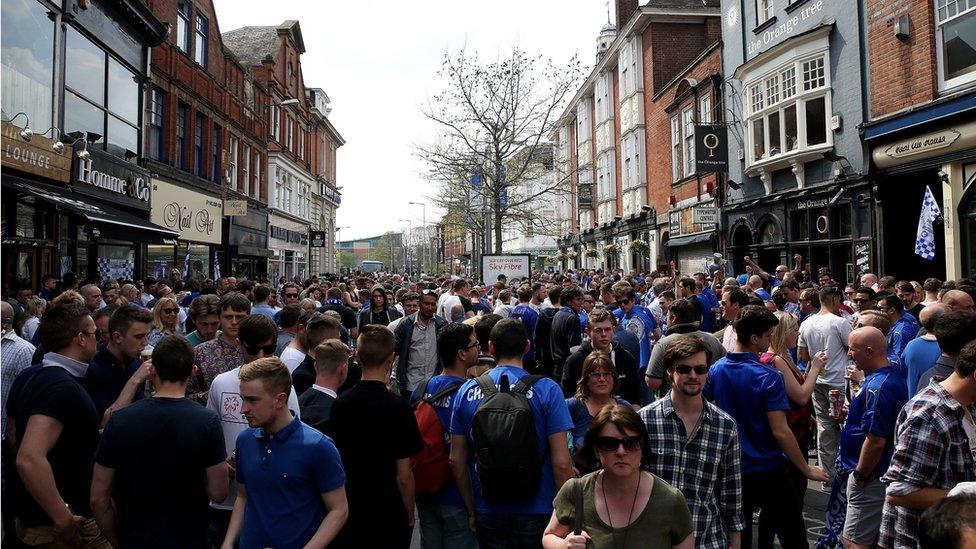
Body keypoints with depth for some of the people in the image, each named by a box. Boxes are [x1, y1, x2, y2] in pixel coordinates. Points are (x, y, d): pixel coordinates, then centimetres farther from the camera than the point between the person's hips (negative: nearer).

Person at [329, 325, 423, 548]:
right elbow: (403, 476, -16)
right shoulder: (398, 407, -19)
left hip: (349, 514, 4)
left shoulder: (339, 404, -6)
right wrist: (410, 516, -2)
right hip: (389, 517, -4)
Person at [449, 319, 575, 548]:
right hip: (537, 512, -2)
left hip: (488, 513, 3)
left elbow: (456, 461, 2)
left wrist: (471, 511, 12)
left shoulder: (466, 391, -2)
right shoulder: (547, 390, -11)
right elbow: (561, 463, -15)